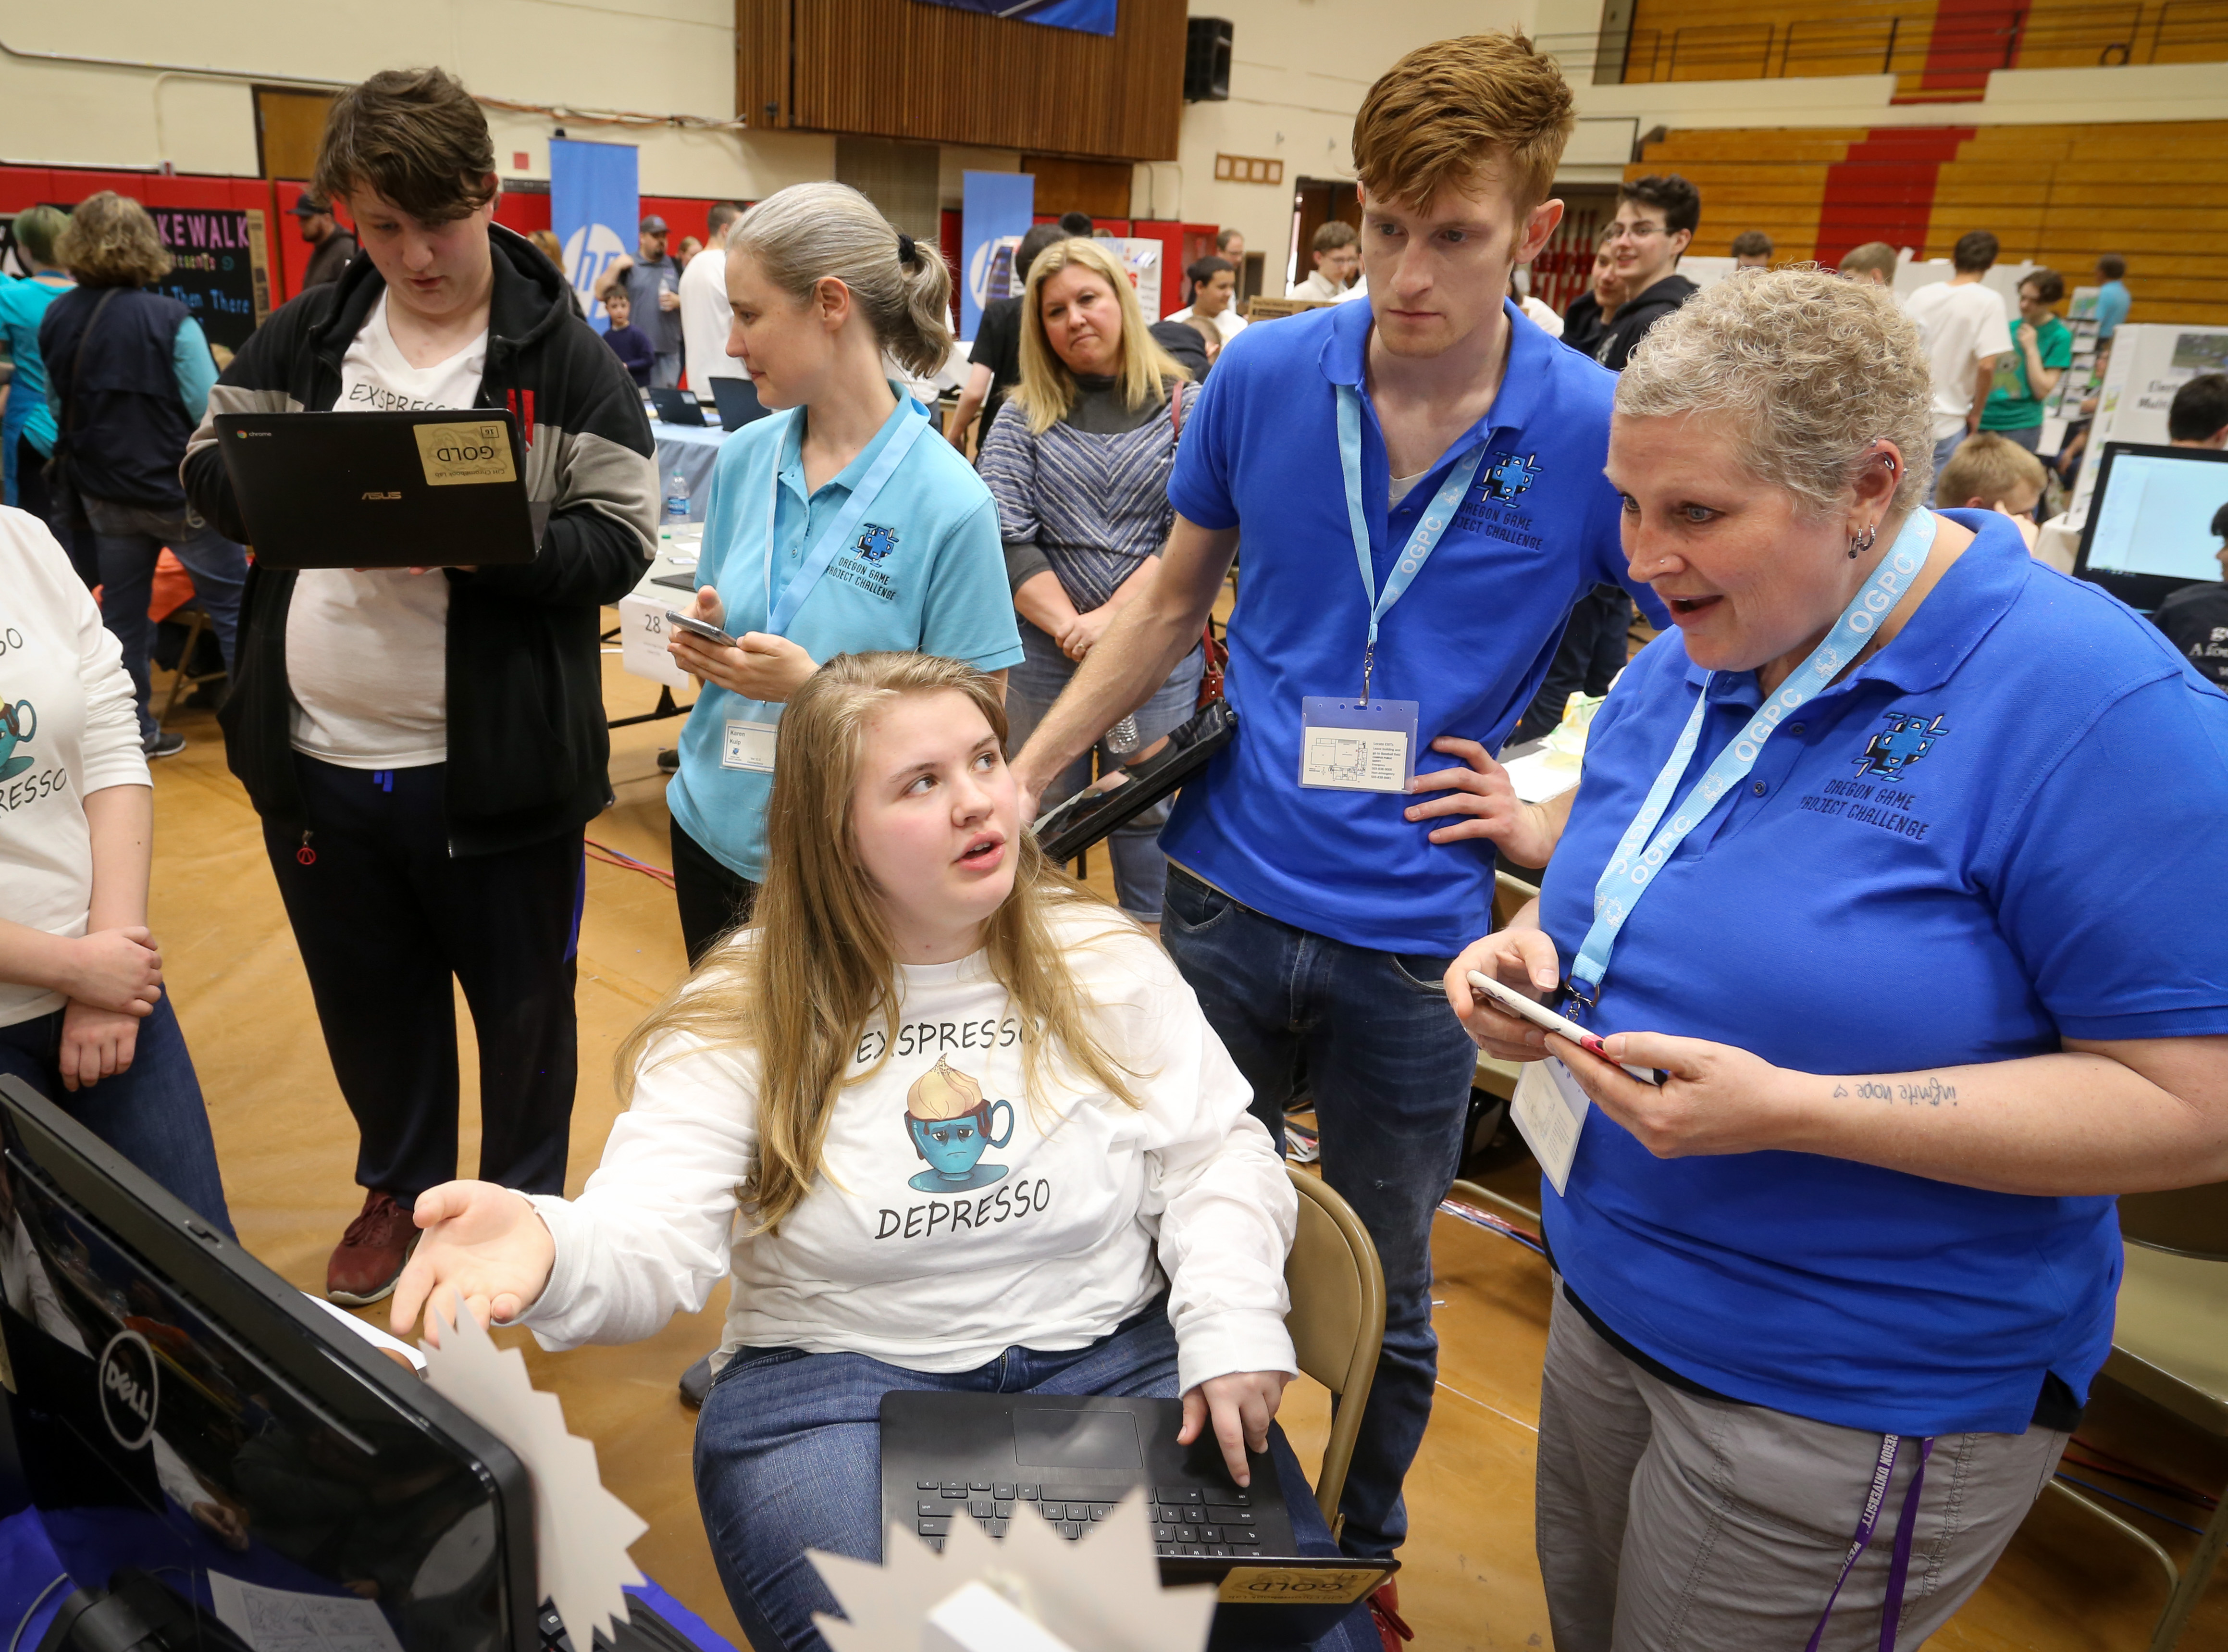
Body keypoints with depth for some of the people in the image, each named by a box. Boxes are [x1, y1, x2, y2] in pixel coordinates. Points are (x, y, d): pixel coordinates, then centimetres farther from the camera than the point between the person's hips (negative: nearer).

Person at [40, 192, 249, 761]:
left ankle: (135, 729, 19)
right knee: (233, 605, 4)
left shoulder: (55, 320, 1)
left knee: (122, 613, 13)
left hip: (104, 494, 5)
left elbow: (54, 404, 11)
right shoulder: (169, 319, -17)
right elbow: (209, 411, -19)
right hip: (179, 490, -5)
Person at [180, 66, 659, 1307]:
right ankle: (403, 1187, 46)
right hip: (317, 760, 4)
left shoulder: (565, 355, -6)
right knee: (370, 1004, 21)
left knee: (523, 1007, 13)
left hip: (493, 770, -4)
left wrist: (481, 543, -28)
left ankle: (524, 1208, 38)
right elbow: (208, 461, 11)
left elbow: (621, 540, -12)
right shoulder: (307, 335, 6)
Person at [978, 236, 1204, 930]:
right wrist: (1069, 627, -18)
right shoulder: (1023, 416, 5)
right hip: (1045, 652, 1)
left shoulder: (1185, 406, 1)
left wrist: (1113, 619, -18)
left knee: (1148, 809, 11)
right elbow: (1006, 538, -6)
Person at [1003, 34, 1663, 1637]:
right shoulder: (1265, 377, -5)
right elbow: (1175, 599, 7)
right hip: (1227, 891, 2)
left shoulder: (1601, 433, -12)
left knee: (1386, 1297, 17)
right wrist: (1025, 776, 5)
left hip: (1417, 940, -2)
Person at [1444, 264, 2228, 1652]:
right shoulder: (1680, 669, 0)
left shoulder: (2097, 704, -21)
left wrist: (1790, 1110, -29)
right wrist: (1541, 957, -10)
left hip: (1860, 1402, -6)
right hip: (1609, 1300, 7)